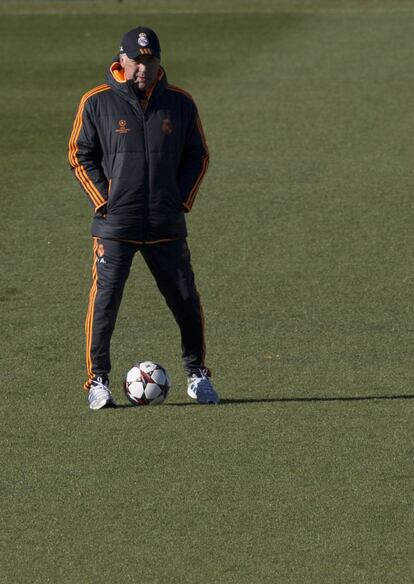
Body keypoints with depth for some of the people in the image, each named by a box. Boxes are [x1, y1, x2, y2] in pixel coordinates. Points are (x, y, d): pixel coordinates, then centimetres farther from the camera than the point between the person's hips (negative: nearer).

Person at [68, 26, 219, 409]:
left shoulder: (180, 104, 6)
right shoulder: (97, 103, -1)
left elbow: (198, 155, 13)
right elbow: (80, 155, 4)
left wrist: (182, 201, 3)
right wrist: (103, 202, -4)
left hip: (167, 225, 2)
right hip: (114, 225, -2)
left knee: (186, 301, 5)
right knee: (104, 301, -7)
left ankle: (197, 375, 20)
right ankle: (98, 380, 2)